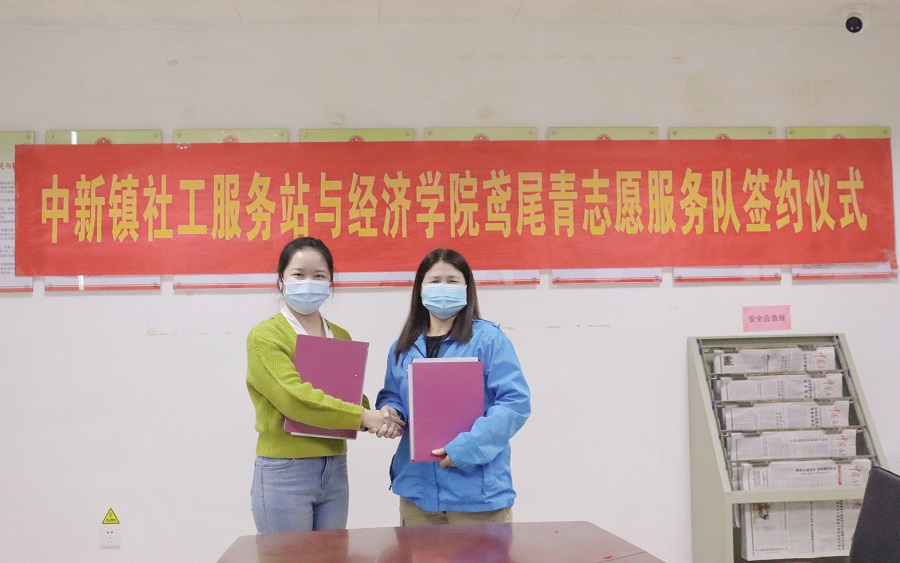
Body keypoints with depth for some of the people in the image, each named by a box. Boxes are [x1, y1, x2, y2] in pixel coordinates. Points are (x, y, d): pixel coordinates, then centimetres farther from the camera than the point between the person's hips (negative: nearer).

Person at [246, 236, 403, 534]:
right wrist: (363, 417, -20)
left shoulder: (341, 337, 11)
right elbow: (295, 398, -21)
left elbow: (354, 395, 9)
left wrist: (375, 419, -14)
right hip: (284, 473, -6)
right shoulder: (265, 336, -8)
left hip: (335, 471, 6)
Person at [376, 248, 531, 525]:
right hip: (417, 487, 5)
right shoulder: (403, 347, 11)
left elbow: (516, 401, -14)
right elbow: (391, 396, 21)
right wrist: (390, 412, -3)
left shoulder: (489, 339, -8)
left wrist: (467, 447, -22)